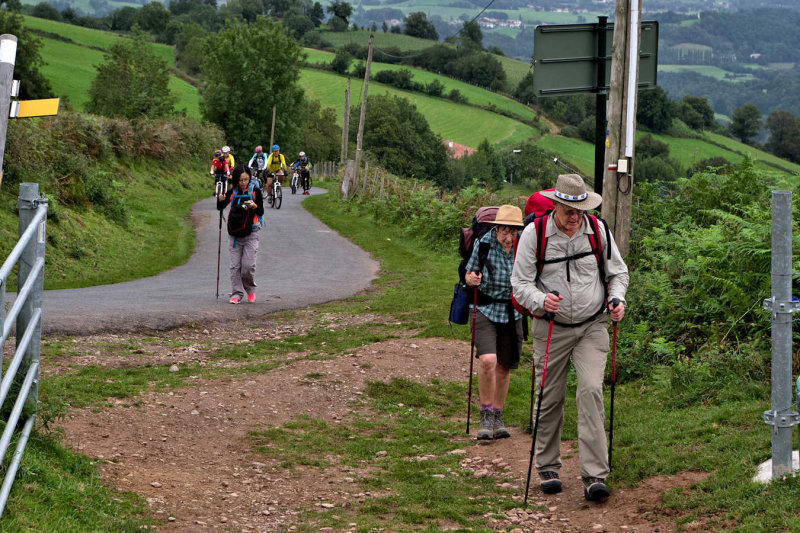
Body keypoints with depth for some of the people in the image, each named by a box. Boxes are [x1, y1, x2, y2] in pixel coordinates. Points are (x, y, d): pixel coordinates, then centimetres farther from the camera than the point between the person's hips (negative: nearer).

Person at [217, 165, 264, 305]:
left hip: (250, 234, -2)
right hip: (234, 234, 2)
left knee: (248, 265, -8)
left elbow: (261, 212, 3)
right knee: (235, 265, 1)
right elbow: (220, 207, -1)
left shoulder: (255, 191, 0)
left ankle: (250, 290, 15)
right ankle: (236, 293, 8)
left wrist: (255, 207, -18)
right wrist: (220, 200, -23)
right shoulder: (232, 192, 4)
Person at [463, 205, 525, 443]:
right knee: (488, 360, -20)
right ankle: (486, 415, -6)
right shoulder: (484, 244, -11)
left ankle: (498, 417, 26)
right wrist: (471, 279, -20)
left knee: (503, 367, 9)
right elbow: (469, 275, 2)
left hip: (512, 313, 2)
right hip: (486, 309, -2)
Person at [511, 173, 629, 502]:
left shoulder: (597, 229, -2)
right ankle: (547, 468, 25)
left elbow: (617, 272, 12)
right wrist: (541, 300, -27)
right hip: (551, 328, 0)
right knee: (550, 399, 5)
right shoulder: (534, 233, -8)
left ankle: (594, 475, -14)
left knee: (591, 390, -15)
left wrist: (617, 298, -9)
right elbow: (520, 283, -6)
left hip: (592, 326, 0)